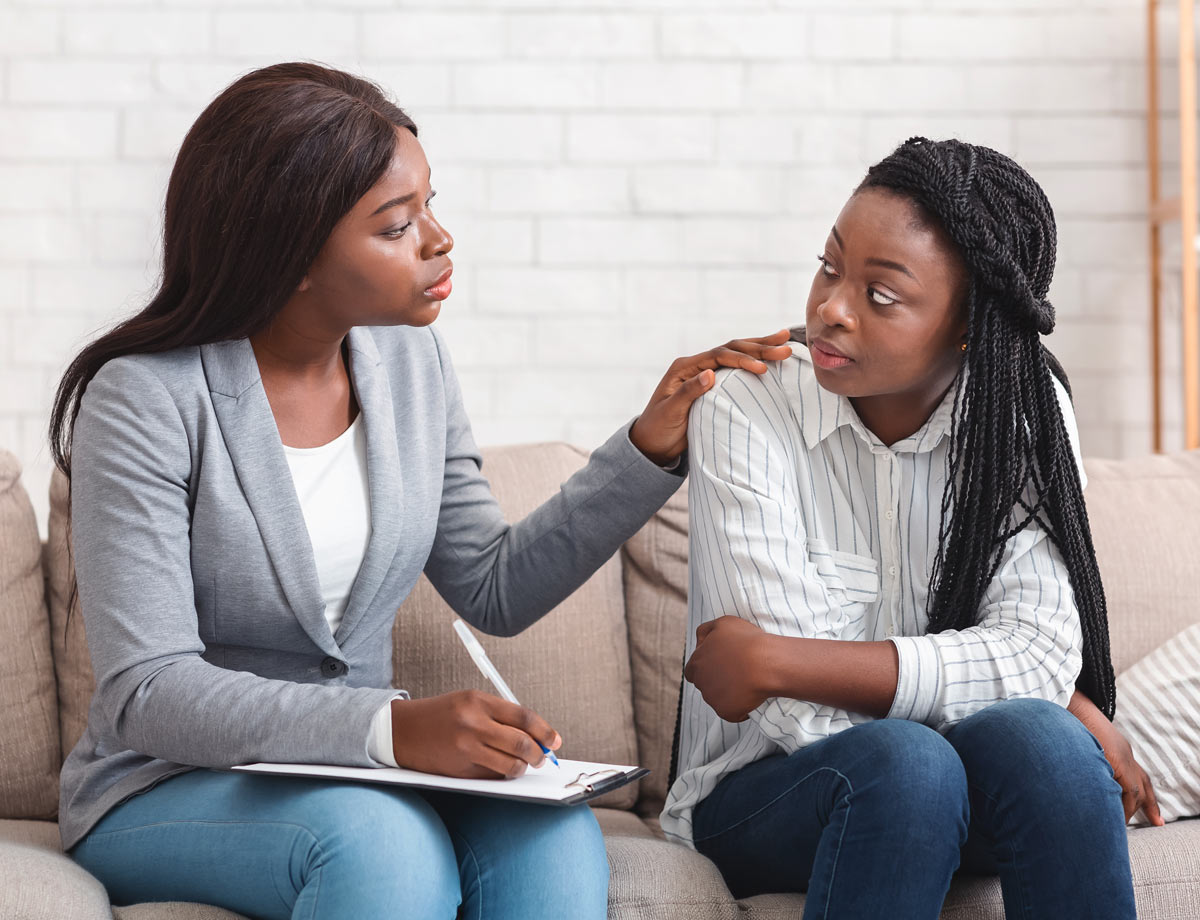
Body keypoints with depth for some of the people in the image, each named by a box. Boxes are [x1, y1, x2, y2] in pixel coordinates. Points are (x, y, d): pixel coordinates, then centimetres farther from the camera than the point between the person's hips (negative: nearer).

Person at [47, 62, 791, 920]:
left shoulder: (411, 362, 2)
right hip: (167, 790, -5)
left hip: (353, 774, 5)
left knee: (553, 836, -27)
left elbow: (496, 589, 9)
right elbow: (145, 693, -22)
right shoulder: (148, 399, -17)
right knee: (380, 839, -36)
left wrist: (651, 448, -2)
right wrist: (394, 727, -34)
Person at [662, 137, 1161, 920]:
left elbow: (1041, 652, -16)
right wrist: (1074, 712, -18)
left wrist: (774, 662, -22)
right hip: (764, 793, -3)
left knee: (1034, 738, -29)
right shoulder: (745, 410, -14)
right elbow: (798, 720, -19)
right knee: (904, 760, -34)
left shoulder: (1026, 414, -4)